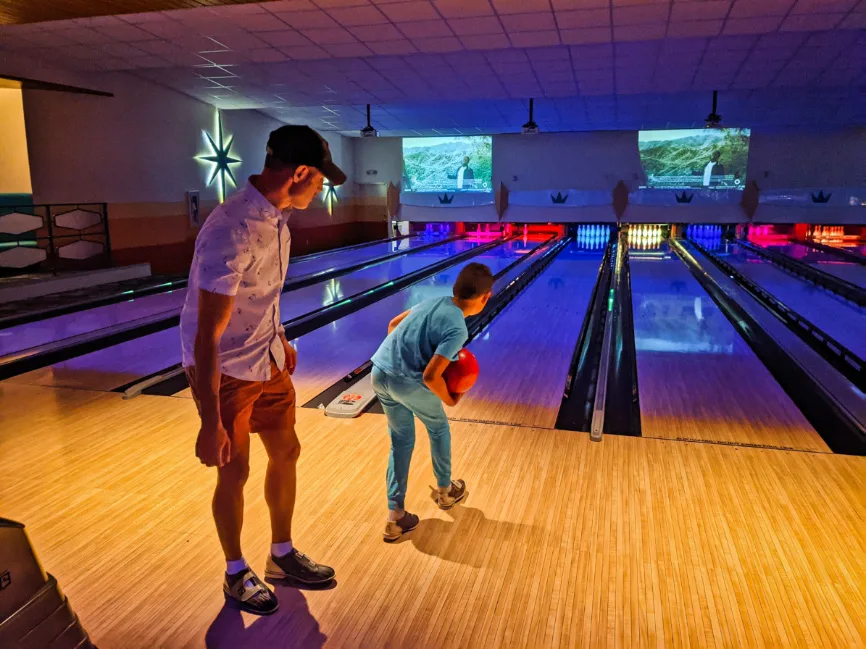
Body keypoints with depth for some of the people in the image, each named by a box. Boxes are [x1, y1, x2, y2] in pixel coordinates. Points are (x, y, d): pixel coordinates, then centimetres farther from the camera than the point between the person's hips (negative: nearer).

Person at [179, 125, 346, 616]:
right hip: (225, 369, -8)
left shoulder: (275, 215, -3)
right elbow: (206, 337, -28)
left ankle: (282, 555, 36)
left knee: (286, 452, 15)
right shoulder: (232, 235, -30)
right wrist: (211, 423, -24)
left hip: (266, 359, 8)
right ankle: (237, 575, 31)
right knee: (234, 473, 7)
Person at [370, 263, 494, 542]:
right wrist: (449, 399, -2)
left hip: (379, 373, 7)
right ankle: (445, 491, 43)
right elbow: (430, 376, -21)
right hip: (407, 382, -6)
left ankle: (395, 518, 20)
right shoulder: (457, 330, -16)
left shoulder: (433, 302, 7)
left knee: (401, 441, 20)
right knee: (439, 429, 23)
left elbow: (393, 325, 18)